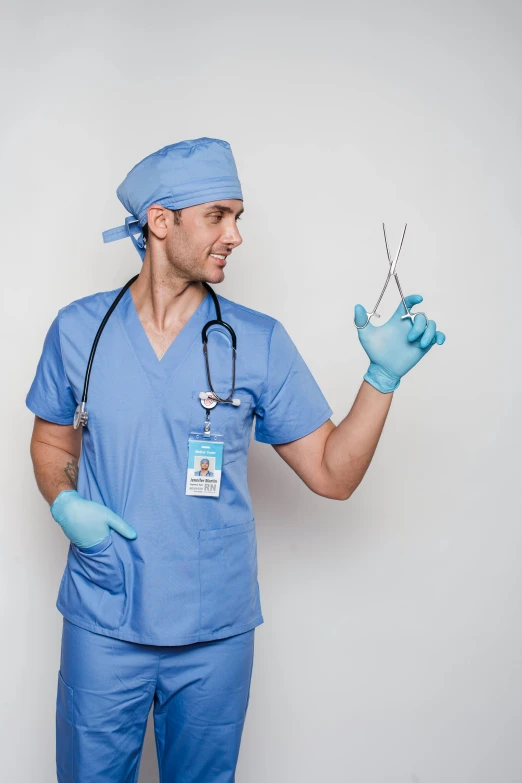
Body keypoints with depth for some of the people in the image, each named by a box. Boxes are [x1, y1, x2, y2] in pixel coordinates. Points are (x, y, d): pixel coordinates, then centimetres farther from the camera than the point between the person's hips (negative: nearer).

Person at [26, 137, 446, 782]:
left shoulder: (259, 342, -4)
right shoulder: (79, 329, -2)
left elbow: (333, 475, -3)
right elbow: (52, 441, 12)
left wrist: (383, 376, -15)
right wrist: (64, 504, -8)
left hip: (216, 632, 0)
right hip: (103, 625, 0)